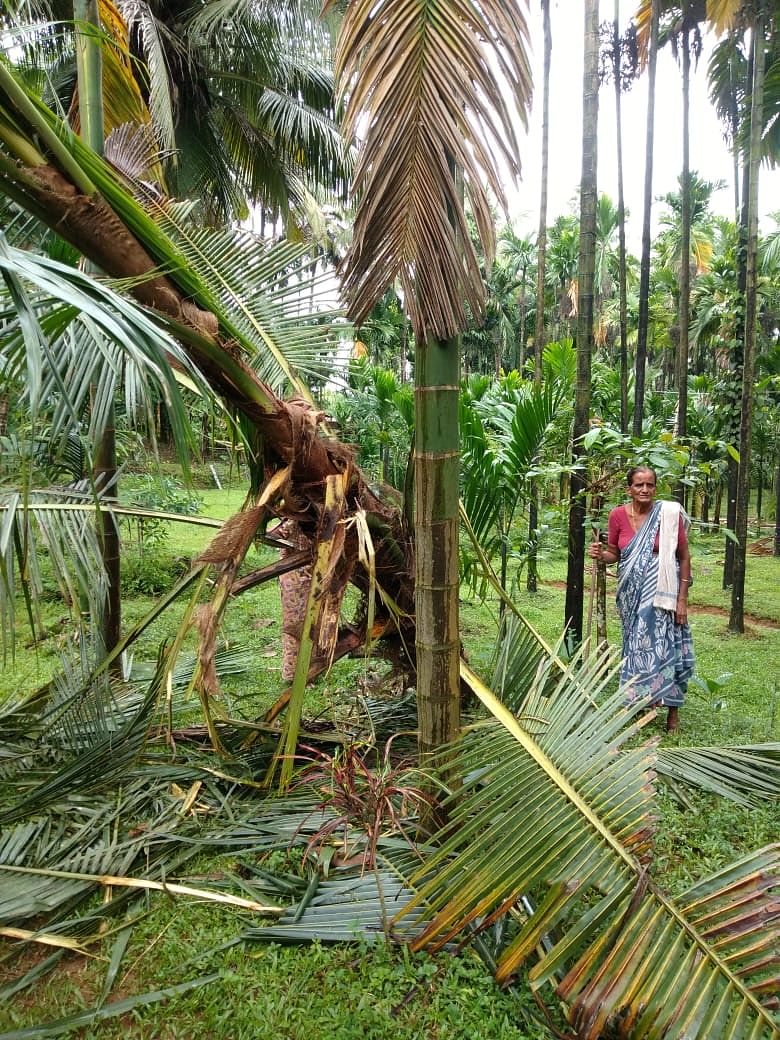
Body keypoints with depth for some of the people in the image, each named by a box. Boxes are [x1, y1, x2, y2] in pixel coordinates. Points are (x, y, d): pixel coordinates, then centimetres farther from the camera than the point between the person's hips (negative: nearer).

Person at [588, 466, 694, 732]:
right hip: (631, 593, 3)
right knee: (634, 648, 12)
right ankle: (636, 704, 27)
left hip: (662, 593, -3)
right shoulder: (618, 515, -3)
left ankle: (673, 712, 13)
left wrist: (682, 599, -6)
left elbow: (684, 558, -4)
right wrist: (600, 554, -15)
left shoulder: (670, 514, -10)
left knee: (666, 648, -1)